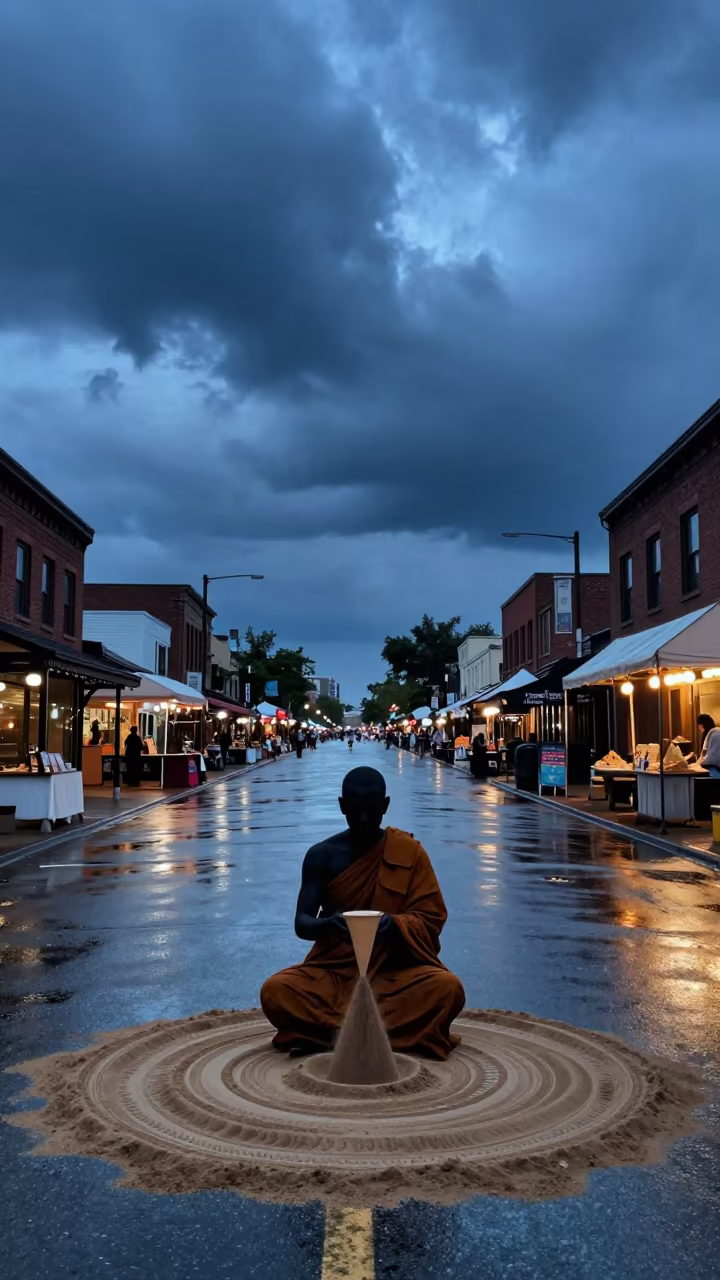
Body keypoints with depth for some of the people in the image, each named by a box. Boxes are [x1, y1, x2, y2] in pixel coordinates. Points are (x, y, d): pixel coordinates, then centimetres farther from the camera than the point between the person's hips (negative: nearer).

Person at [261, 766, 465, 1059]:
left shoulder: (410, 851, -3)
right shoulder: (321, 855, -2)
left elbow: (430, 918, -3)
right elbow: (301, 924, -5)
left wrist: (394, 925, -25)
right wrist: (328, 924, -29)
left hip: (396, 968, 0)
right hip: (334, 969, 1)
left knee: (447, 988, -30)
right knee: (276, 991, -27)